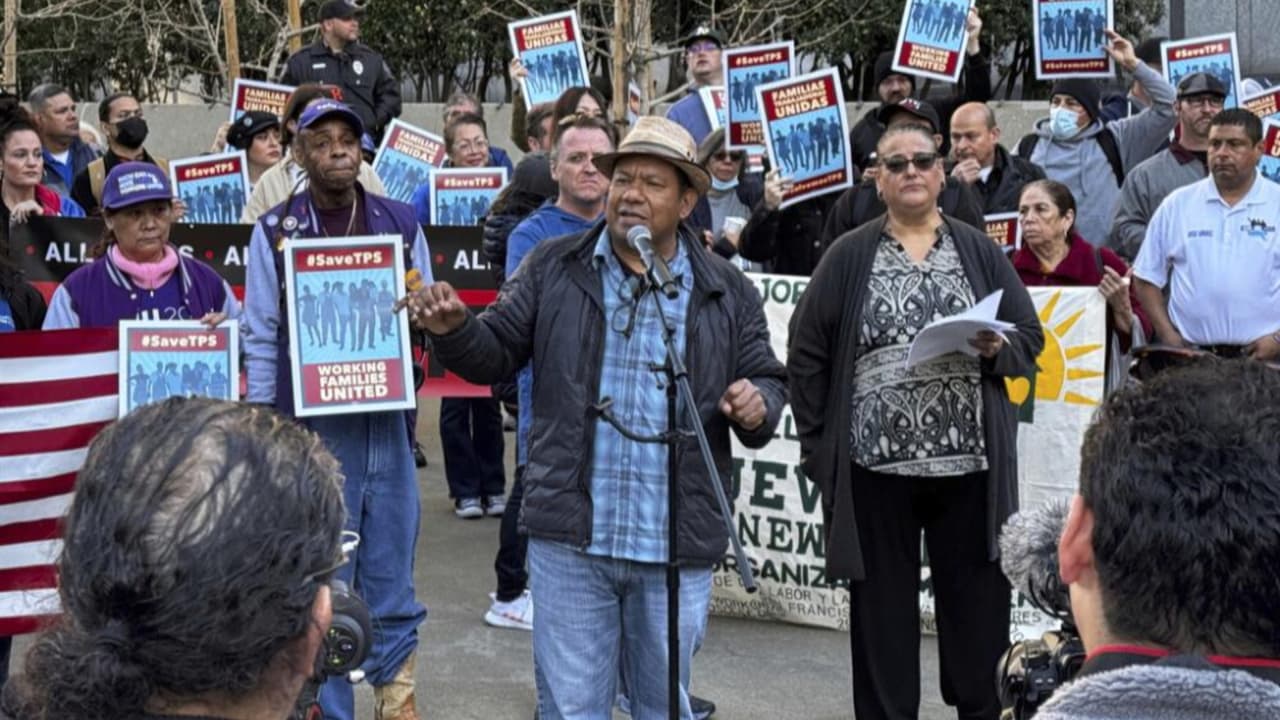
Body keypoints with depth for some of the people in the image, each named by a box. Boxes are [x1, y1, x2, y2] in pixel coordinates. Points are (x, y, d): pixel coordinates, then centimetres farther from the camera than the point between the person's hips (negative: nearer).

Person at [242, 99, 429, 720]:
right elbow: (261, 338, 1)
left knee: (391, 576, 9)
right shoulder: (274, 230, 1)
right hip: (309, 426, -2)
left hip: (385, 419, 2)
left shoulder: (401, 223, 6)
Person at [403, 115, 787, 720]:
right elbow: (496, 353, 5)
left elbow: (768, 382, 9)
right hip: (570, 538, -1)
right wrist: (453, 329, -16)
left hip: (677, 549, 1)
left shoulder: (728, 293, 4)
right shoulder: (553, 268, 3)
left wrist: (757, 407, -14)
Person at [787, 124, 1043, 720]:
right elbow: (807, 355, 3)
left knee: (977, 603, 6)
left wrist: (997, 346, -12)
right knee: (882, 608, 6)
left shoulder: (980, 251, 10)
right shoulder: (848, 257, 5)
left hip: (969, 462, 1)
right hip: (875, 464, -1)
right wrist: (817, 447, -3)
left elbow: (1031, 340, 10)